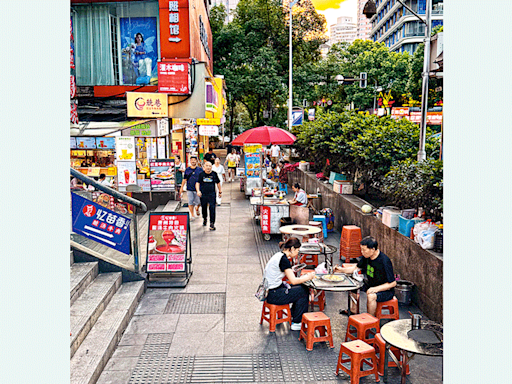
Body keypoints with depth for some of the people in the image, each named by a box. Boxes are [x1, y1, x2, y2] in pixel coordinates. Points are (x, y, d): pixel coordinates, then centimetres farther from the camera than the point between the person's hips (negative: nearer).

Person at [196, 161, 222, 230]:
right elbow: (197, 183, 3)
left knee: (212, 208, -11)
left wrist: (220, 192, 16)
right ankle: (204, 218, 42)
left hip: (212, 194, -1)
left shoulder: (214, 174, 3)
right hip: (203, 194, 1)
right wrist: (198, 191, -13)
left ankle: (212, 223, -8)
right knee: (204, 208, 13)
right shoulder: (201, 174, 2)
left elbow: (218, 183, 14)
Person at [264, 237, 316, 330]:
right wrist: (309, 277, -6)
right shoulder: (284, 259, -19)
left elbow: (289, 276, 19)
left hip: (270, 290, 9)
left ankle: (294, 315, 22)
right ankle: (296, 323, 8)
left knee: (303, 288, 10)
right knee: (304, 292, -2)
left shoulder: (279, 255, 10)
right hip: (273, 295, -9)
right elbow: (293, 281, -21)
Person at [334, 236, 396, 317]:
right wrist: (342, 270, -3)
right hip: (370, 286, 8)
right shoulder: (366, 257, -5)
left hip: (385, 290, -8)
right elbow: (356, 268, 11)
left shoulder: (384, 262, -27)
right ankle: (353, 310, 23)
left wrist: (376, 289, -30)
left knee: (371, 296, -34)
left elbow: (393, 283, -22)